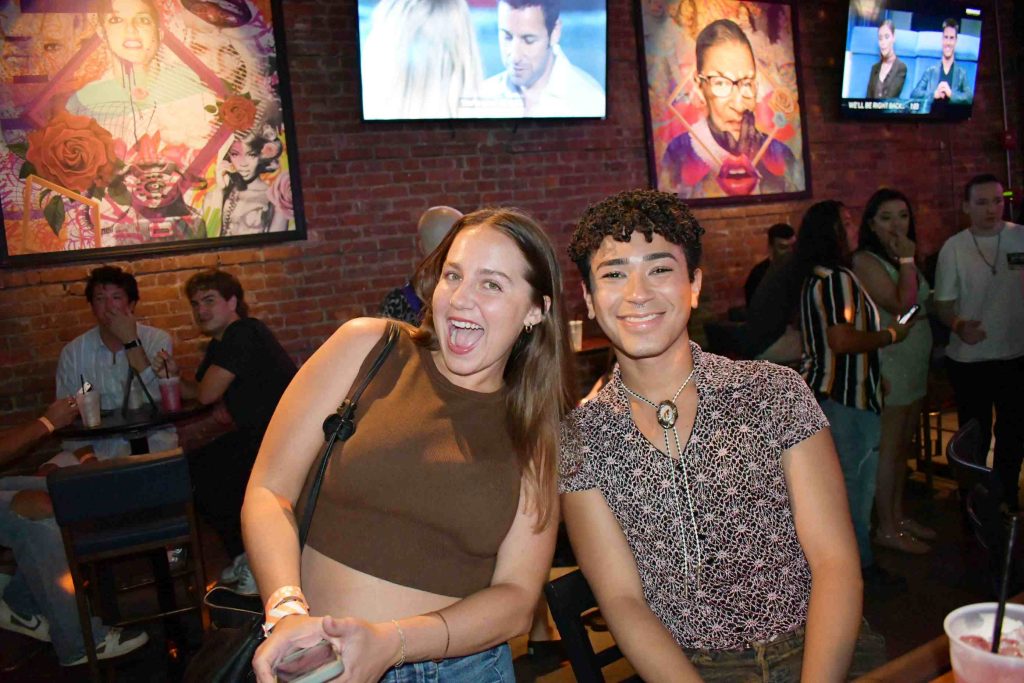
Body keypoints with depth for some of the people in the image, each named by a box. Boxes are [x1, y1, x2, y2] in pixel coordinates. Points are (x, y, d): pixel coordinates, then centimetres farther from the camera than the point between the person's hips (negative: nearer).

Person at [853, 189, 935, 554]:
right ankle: (886, 528, 8)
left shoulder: (902, 259, 13)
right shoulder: (866, 261, -14)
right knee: (888, 448, -2)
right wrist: (907, 260, -18)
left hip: (914, 364, 9)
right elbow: (902, 306, -24)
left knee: (903, 445, 16)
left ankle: (899, 516, 27)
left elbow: (924, 305, 19)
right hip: (887, 367, -9)